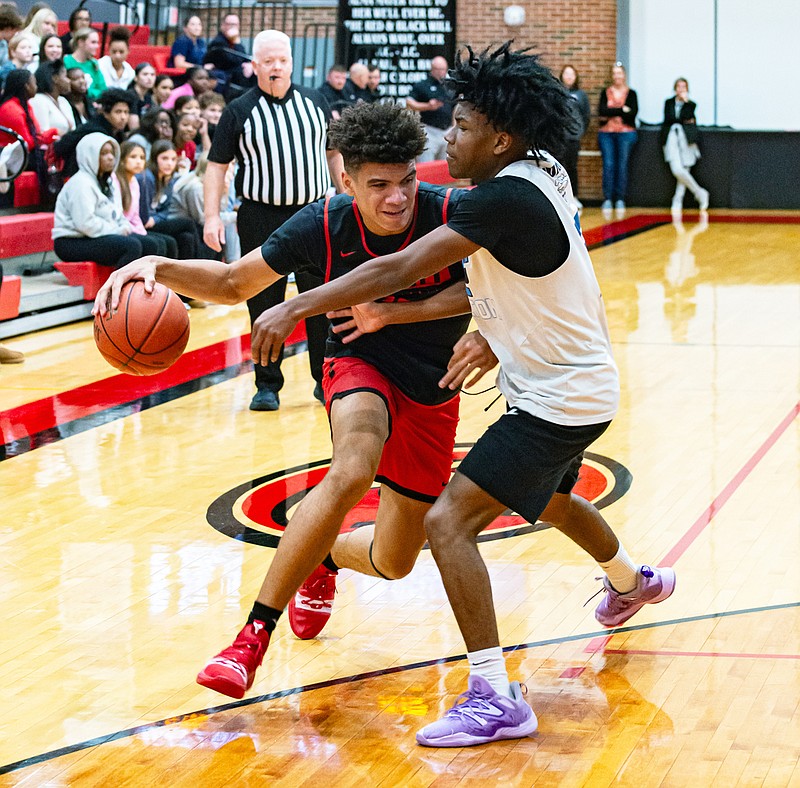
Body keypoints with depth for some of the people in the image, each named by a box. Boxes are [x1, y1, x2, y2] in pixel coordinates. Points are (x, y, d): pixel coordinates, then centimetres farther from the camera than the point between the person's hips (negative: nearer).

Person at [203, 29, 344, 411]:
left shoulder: (315, 102, 7)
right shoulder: (239, 111, -1)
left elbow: (333, 152, 16)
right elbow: (216, 165, 0)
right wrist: (212, 216, -9)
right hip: (261, 218, -2)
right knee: (265, 306, 2)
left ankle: (326, 380, 17)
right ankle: (267, 385, 11)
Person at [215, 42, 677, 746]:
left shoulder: (507, 198, -26)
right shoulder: (543, 173, 1)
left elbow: (399, 270, -30)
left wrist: (295, 308, -28)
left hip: (557, 397, -10)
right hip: (577, 382, 10)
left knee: (449, 521, -17)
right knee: (548, 500, 36)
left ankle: (497, 697, -18)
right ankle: (634, 581, 64)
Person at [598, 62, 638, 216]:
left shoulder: (631, 93, 6)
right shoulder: (605, 92, 11)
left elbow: (632, 113, -8)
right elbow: (601, 111, -4)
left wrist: (610, 114, -7)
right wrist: (622, 110, -10)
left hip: (626, 133, -1)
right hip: (606, 133, 1)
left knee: (622, 165, -3)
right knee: (608, 165, -7)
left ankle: (620, 199, 0)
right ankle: (607, 199, -6)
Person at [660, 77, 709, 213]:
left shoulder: (690, 104, 11)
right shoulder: (669, 103, 16)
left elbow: (687, 116, -7)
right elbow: (668, 119, 6)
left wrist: (686, 101, -6)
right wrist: (685, 121, 1)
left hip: (686, 138, -1)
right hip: (672, 137, 1)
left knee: (682, 171, -8)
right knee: (677, 170, -14)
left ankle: (677, 201, 5)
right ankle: (700, 193, -2)